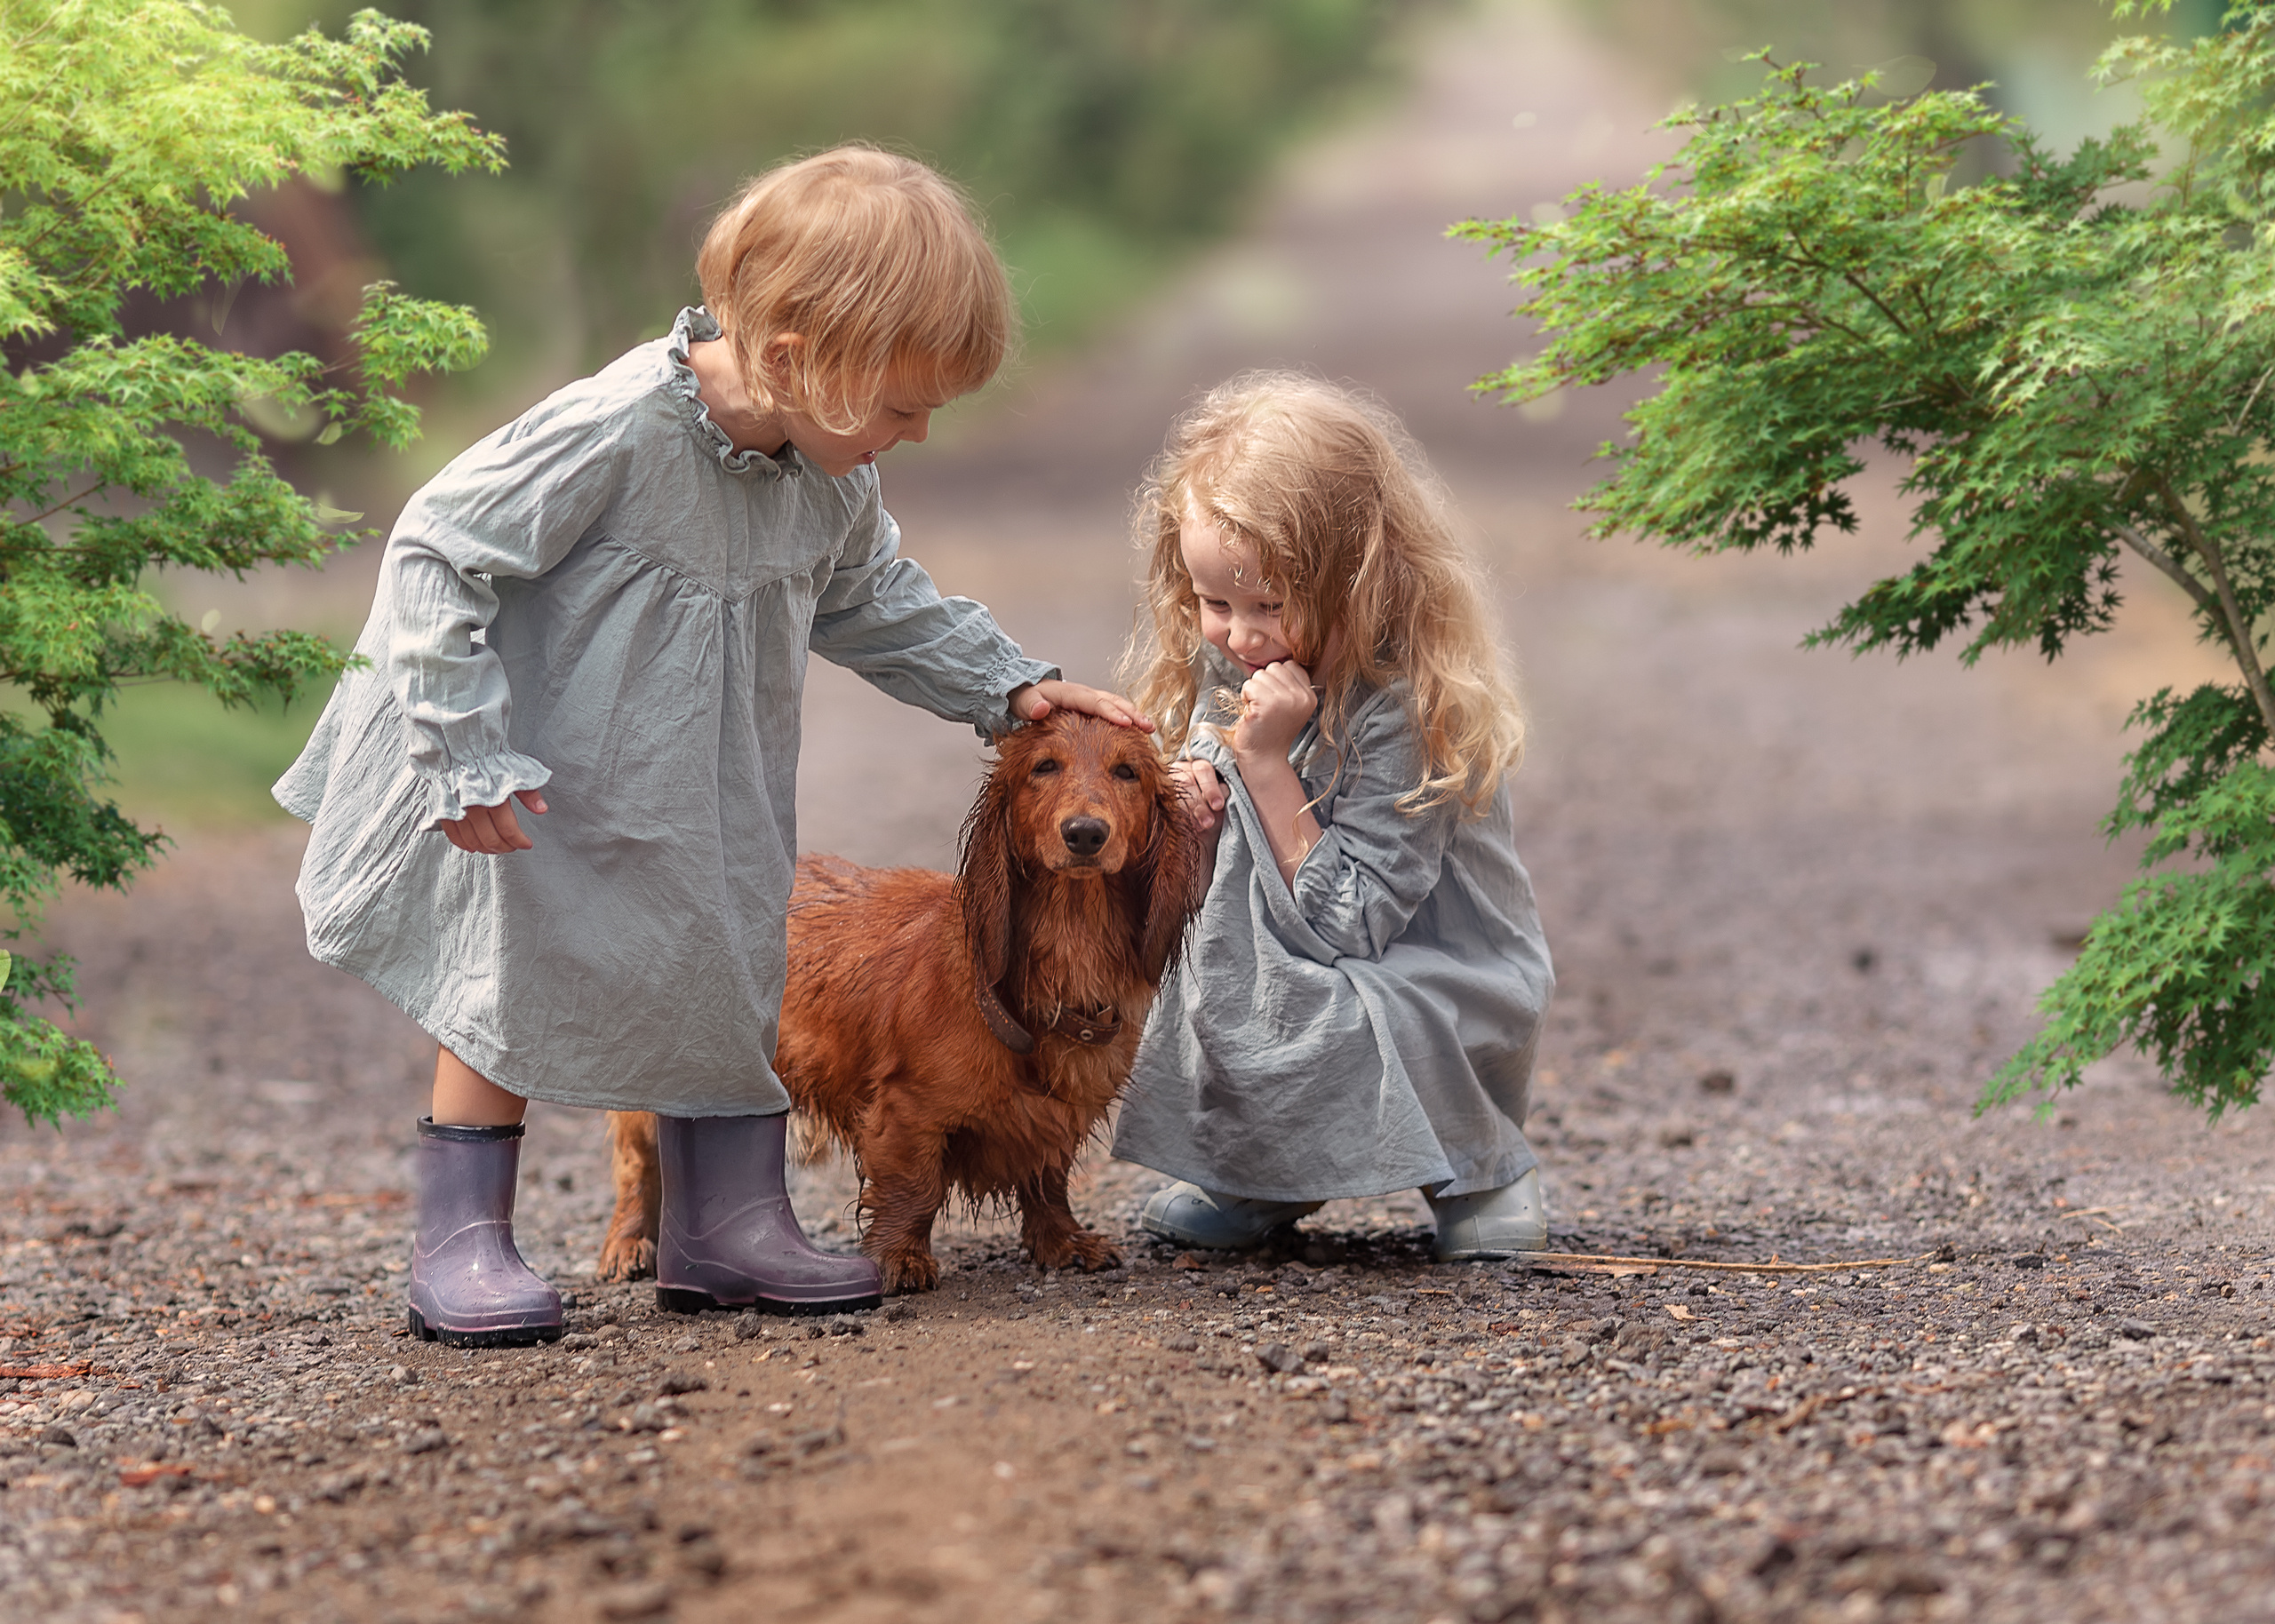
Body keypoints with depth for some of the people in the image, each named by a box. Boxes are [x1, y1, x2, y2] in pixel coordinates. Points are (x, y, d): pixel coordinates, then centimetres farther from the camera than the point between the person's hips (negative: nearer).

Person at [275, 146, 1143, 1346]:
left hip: (707, 799, 7)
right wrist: (467, 756, -26)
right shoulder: (613, 435, -32)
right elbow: (436, 556, -27)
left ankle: (727, 1224, 24)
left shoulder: (834, 483, -7)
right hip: (544, 797, -7)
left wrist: (1007, 686, 6)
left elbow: (872, 605, 14)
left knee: (728, 985, 12)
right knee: (507, 994, 2)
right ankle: (463, 1247, 11)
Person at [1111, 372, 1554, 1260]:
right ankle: (1258, 1176, 9)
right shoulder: (1224, 664, -2)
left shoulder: (1402, 706, -25)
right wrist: (1186, 806, -11)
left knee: (1286, 1015, -33)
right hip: (1296, 971, 8)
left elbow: (1344, 924, -27)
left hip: (1447, 991, -7)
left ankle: (1479, 1168, -5)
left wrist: (1266, 764, -31)